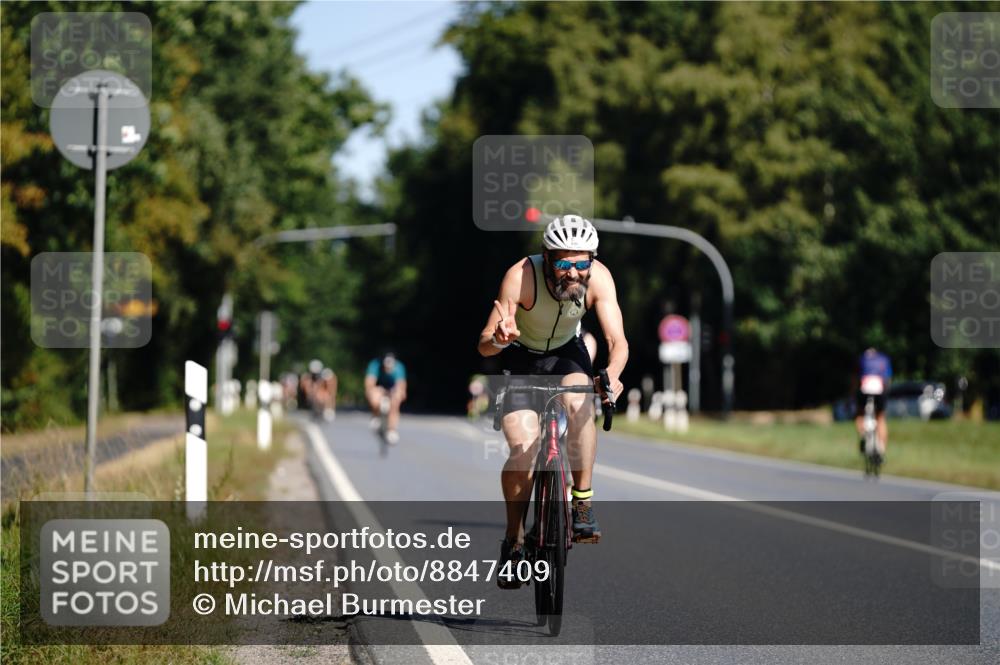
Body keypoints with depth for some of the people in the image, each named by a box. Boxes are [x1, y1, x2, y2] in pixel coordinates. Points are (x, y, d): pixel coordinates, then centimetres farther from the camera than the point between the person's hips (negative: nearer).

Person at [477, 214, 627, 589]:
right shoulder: (521, 277, -32)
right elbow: (483, 345, -31)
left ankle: (582, 503, -19)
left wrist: (612, 374, -52)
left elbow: (618, 340, -31)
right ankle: (514, 540, 4)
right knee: (523, 449, -17)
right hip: (521, 357, -1)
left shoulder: (598, 278, -26)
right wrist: (499, 339, -54)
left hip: (567, 353, 1)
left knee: (578, 404, -32)